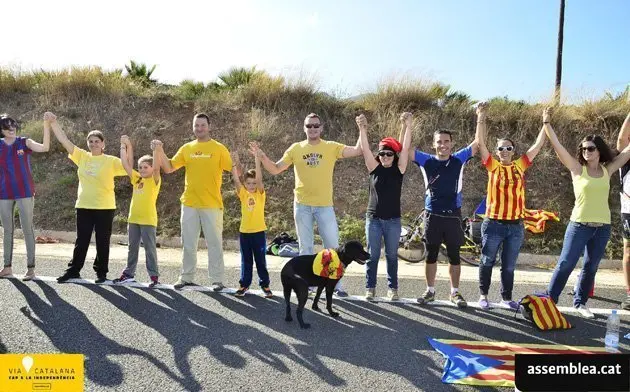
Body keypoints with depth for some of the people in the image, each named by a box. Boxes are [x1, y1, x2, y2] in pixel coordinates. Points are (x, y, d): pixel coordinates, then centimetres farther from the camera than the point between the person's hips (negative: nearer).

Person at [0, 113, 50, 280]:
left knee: (27, 229, -2)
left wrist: (46, 124, -27)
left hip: (25, 193, -3)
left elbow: (45, 147, -19)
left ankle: (31, 268, 1)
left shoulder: (24, 142, -1)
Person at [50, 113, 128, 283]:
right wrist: (53, 122, -5)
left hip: (105, 207, -3)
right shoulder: (82, 157, 6)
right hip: (84, 206, 3)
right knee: (81, 241, 12)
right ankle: (73, 270, 23)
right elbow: (64, 140, 3)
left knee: (102, 242, 6)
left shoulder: (110, 161, -3)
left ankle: (101, 273, 17)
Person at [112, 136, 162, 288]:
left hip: (148, 220, -6)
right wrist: (125, 146, 6)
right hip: (133, 219, 6)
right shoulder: (136, 179, 12)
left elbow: (156, 167, -20)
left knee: (150, 248, -2)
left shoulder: (155, 180, -3)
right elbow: (126, 165, 9)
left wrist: (155, 150, -27)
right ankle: (129, 273, 25)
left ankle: (154, 276, 3)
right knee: (132, 247, 15)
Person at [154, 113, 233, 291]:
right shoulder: (186, 148, 9)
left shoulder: (219, 148, -2)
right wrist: (160, 152, -4)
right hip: (189, 204, 4)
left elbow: (233, 171, -5)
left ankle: (216, 280, 9)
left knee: (214, 243, 2)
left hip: (212, 204, -4)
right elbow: (169, 168, 9)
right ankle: (186, 277, 23)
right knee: (188, 243, 11)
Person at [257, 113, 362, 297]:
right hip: (302, 205, 1)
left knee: (332, 246, 4)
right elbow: (275, 169, 4)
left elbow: (357, 150, -10)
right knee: (305, 246, 9)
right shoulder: (295, 148, 3)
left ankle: (336, 284, 17)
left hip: (325, 205, -1)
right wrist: (263, 158, -12)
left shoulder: (331, 147, 0)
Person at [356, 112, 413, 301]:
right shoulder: (375, 169, 2)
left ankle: (392, 288, 18)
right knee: (372, 255, 5)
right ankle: (370, 288, 15)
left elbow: (405, 149, -11)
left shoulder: (399, 170, 1)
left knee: (392, 256, 9)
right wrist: (362, 129, -24)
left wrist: (408, 126, -21)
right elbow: (365, 150, -11)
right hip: (373, 219, 0)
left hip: (393, 220, 0)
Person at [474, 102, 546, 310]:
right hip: (493, 223, -2)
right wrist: (481, 118, -18)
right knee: (487, 261, 10)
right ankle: (483, 295, 25)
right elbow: (481, 143, -11)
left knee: (509, 266, 12)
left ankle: (506, 297, 26)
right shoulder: (493, 166, -2)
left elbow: (538, 145, 7)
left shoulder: (520, 166, 5)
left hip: (516, 225, 2)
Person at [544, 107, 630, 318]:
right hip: (579, 225, -3)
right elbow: (557, 146, -9)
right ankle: (549, 299, 6)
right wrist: (546, 123, -14)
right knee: (565, 264, -2)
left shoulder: (608, 170, 6)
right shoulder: (577, 169, -3)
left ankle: (580, 302, 23)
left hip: (602, 227, 4)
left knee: (590, 268, 11)